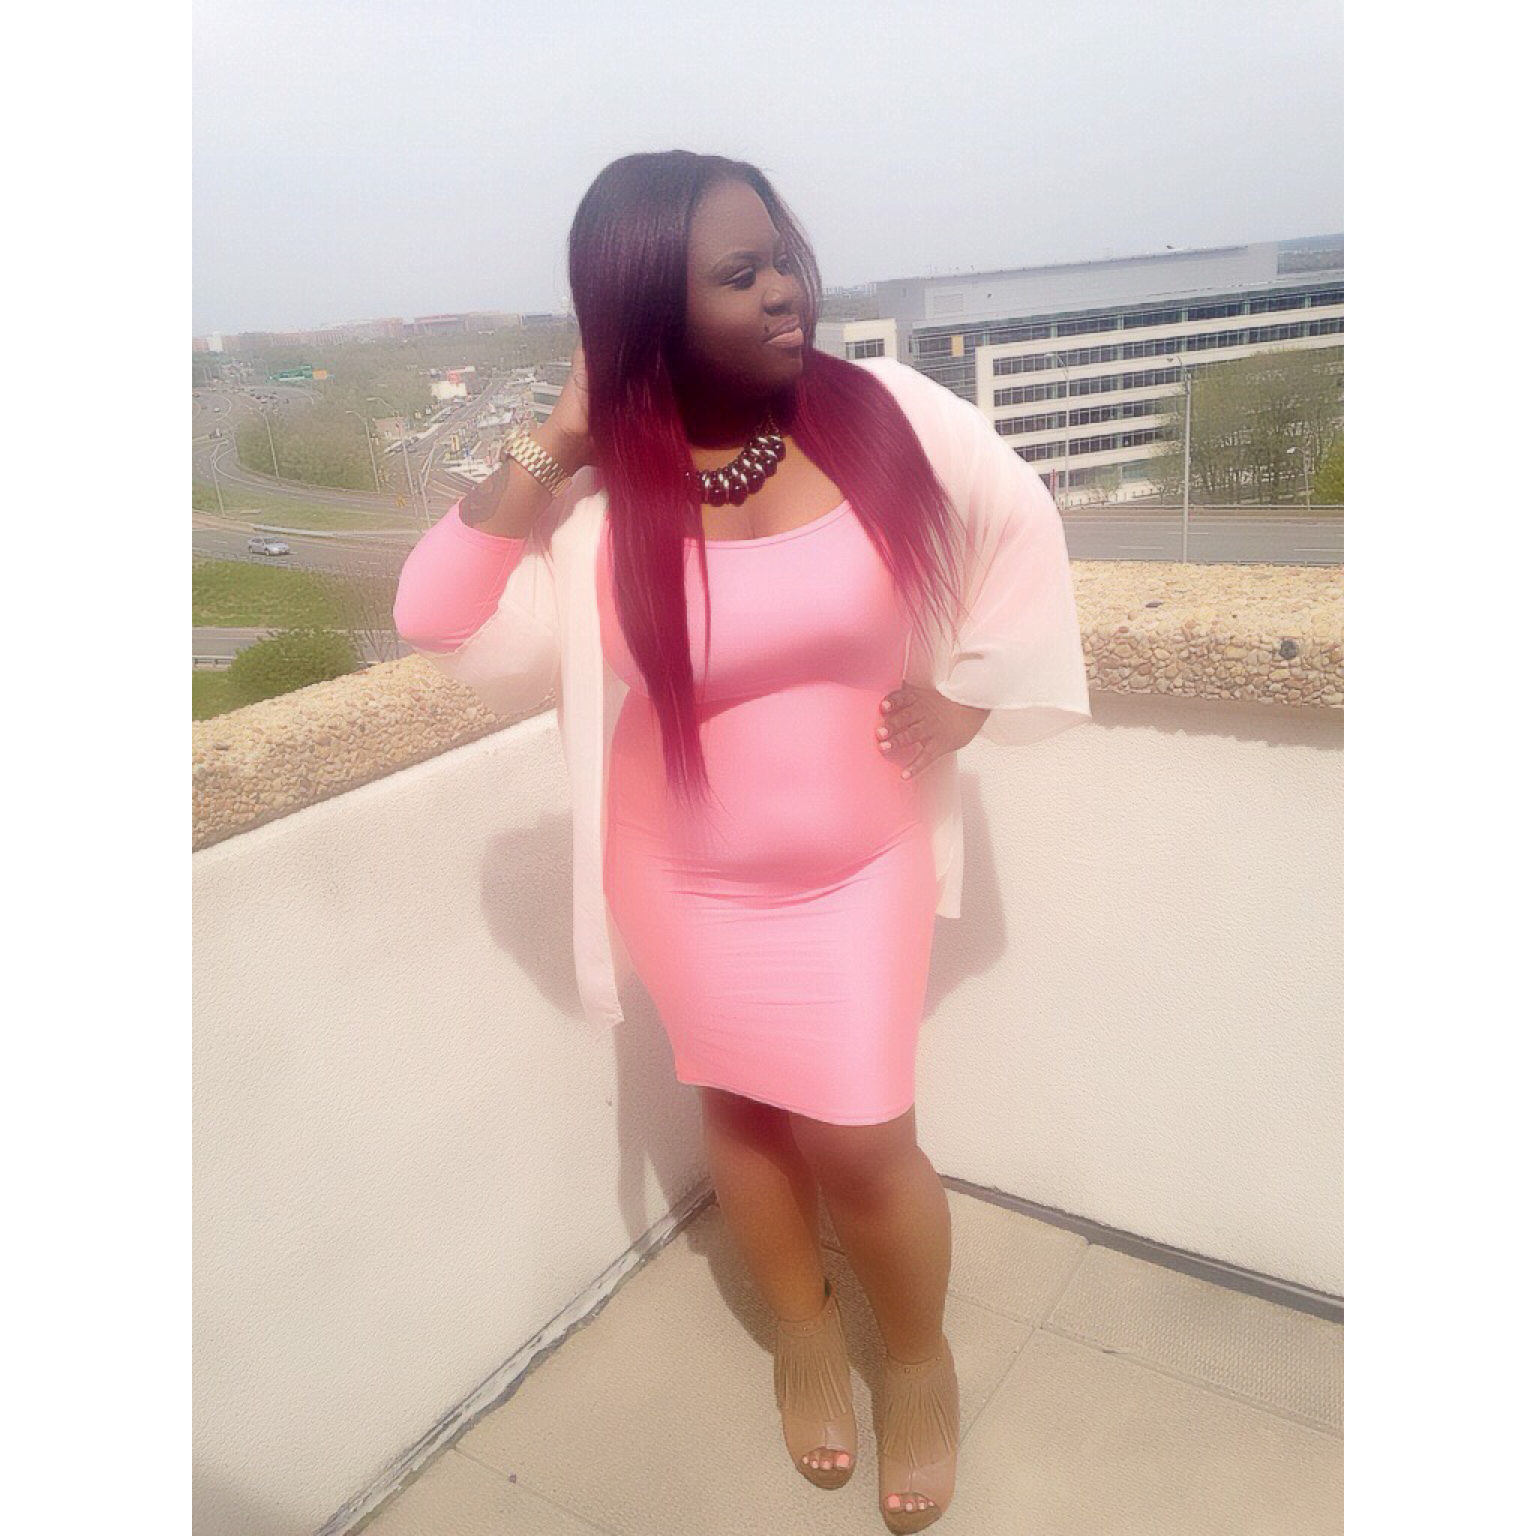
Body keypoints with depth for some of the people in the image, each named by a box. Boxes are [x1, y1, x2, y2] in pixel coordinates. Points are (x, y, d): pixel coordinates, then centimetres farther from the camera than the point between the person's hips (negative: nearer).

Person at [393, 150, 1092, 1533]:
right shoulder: (599, 492, -13)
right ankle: (805, 1327, 46)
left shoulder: (882, 412, -12)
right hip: (688, 875, 1)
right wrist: (550, 444, -20)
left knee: (862, 1143, 3)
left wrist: (971, 692, -4)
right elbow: (440, 626, -18)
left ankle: (920, 1354, 36)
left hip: (861, 859, 0)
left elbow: (1021, 522, 2)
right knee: (745, 1108, 17)